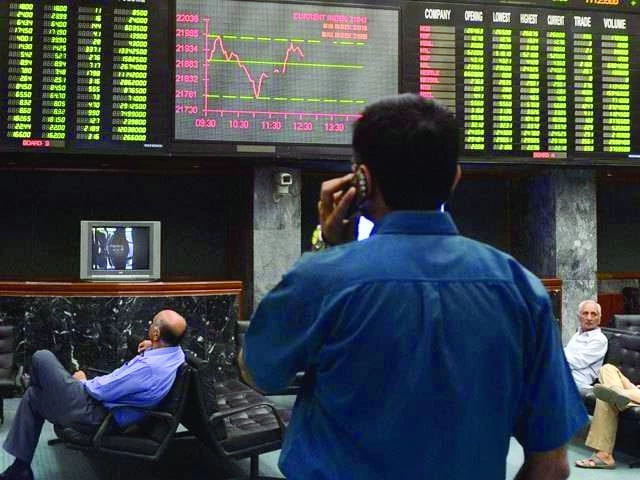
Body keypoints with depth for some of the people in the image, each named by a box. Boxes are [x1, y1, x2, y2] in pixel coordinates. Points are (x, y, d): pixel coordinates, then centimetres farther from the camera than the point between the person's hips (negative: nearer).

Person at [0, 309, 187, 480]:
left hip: (93, 413, -10)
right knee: (32, 396, 21)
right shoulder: (177, 352, -5)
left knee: (42, 358, -1)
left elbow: (101, 390, -21)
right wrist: (152, 348, 5)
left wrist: (82, 381, -1)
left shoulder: (149, 367, -32)